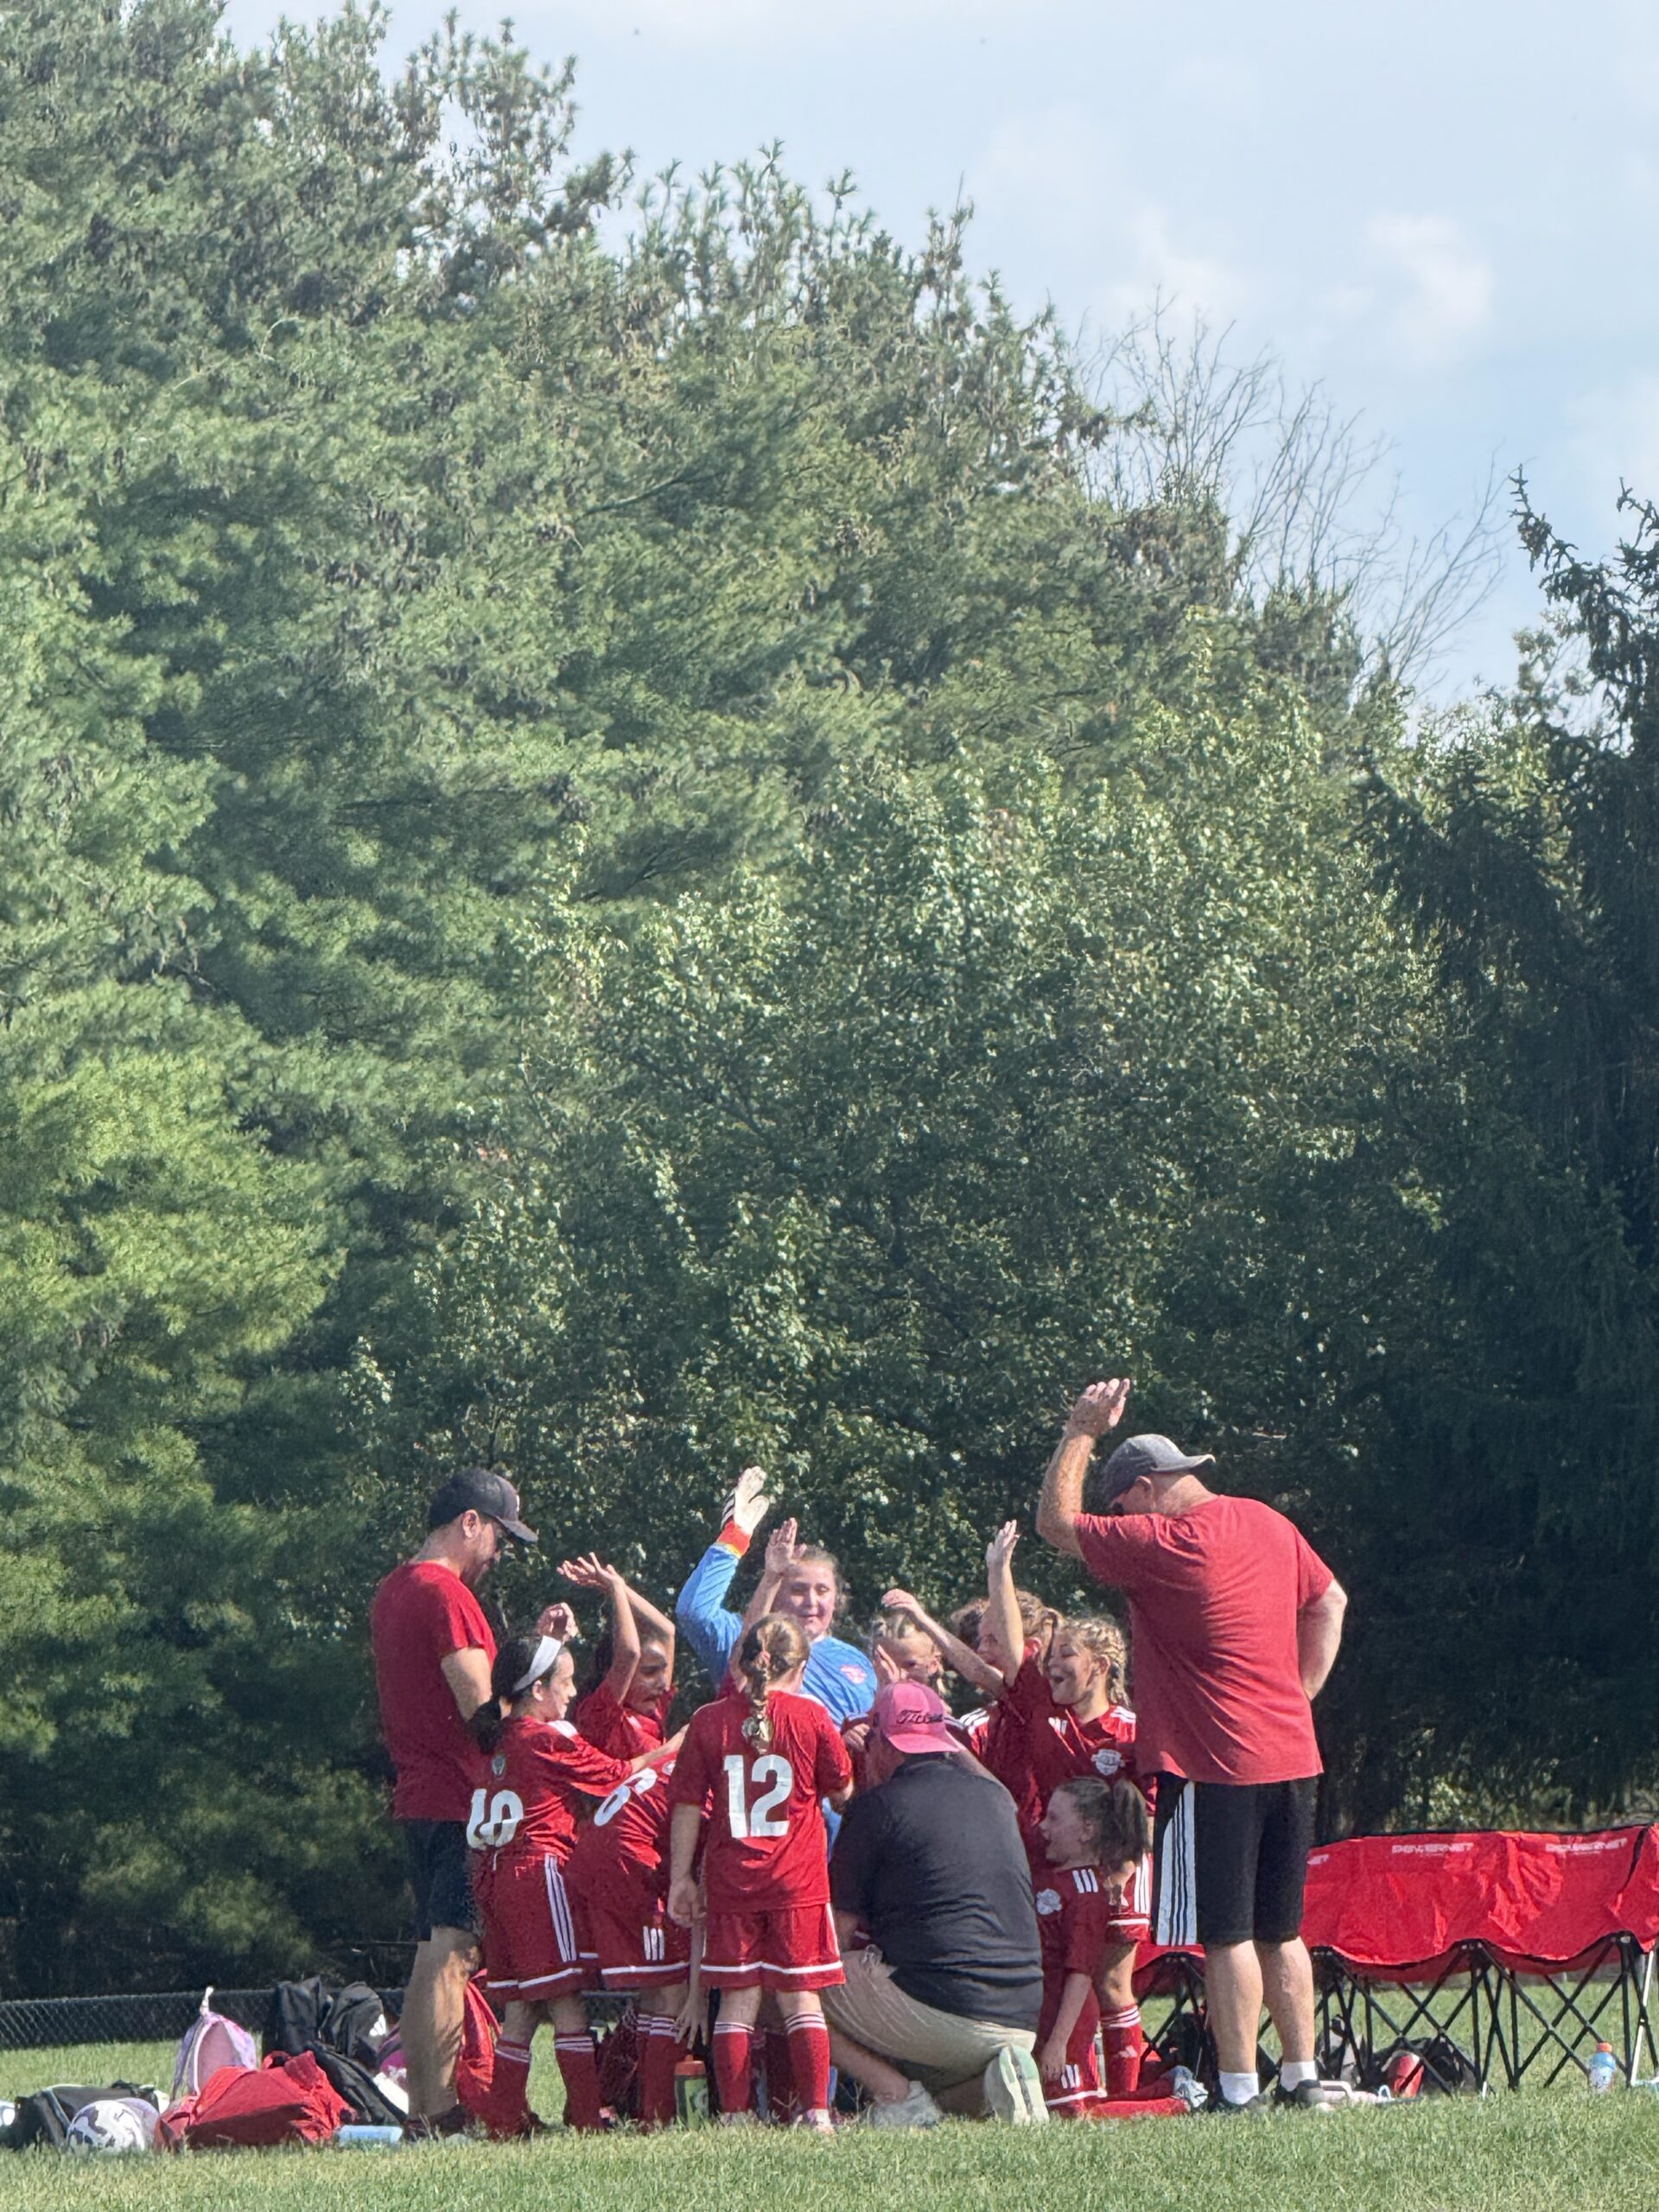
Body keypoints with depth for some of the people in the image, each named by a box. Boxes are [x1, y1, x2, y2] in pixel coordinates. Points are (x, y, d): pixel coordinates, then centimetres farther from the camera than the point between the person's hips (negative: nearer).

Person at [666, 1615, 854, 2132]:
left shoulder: (709, 1721, 0)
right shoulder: (811, 1718, -3)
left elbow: (688, 1805, 2)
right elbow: (842, 1792, 8)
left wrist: (680, 1876, 8)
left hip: (731, 1878, 1)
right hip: (798, 1877, -1)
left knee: (738, 1998, 3)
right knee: (800, 1995, 3)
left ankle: (735, 2115, -1)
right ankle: (816, 2112, -2)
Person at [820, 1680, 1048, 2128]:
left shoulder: (880, 1805, -3)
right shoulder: (996, 1798, 13)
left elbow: (839, 1930, 1)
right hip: (1023, 2021, 7)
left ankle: (898, 2094, -6)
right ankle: (999, 2078, 1)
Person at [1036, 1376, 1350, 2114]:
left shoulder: (1160, 1546, -14)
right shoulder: (1269, 1525, 10)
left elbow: (1057, 1522, -4)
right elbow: (1329, 1602, 21)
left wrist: (1081, 1432, 4)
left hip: (1214, 1767, -8)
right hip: (1291, 1756, 8)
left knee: (1226, 1936, -6)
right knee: (1279, 1931, 14)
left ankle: (1239, 2091, -7)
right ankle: (1302, 2077, 15)